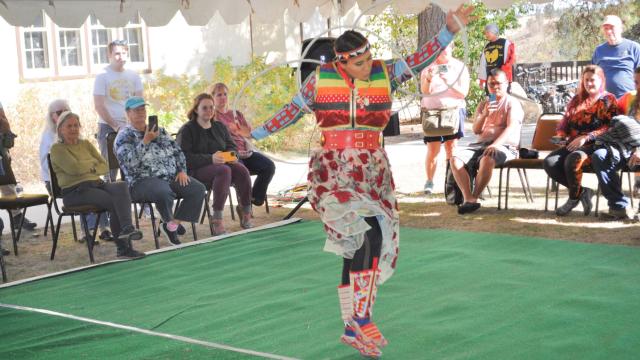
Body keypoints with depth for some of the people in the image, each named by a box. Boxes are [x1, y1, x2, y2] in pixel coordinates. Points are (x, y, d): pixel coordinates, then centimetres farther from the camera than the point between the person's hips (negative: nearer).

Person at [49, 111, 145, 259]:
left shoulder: (86, 144, 21)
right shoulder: (57, 149, 3)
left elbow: (105, 167, 13)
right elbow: (75, 168, -14)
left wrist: (89, 167, -6)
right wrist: (93, 162, 3)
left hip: (96, 184, 5)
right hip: (74, 191, -5)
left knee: (121, 186, -28)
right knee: (114, 202, -29)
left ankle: (127, 228, -43)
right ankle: (123, 247, -29)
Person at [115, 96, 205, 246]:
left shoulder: (159, 131, 19)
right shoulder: (124, 137, 0)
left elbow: (177, 151, 18)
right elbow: (130, 162, -17)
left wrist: (182, 171, 2)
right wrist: (145, 141, -21)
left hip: (172, 177, 6)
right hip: (142, 181, -6)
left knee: (198, 189, -16)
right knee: (164, 192, -38)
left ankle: (173, 224, -10)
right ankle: (169, 222, -7)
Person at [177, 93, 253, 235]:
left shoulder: (220, 126, 20)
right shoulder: (187, 130, 2)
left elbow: (231, 146, 18)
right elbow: (184, 156, -10)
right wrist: (210, 159, -23)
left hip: (223, 164, 5)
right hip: (197, 170, -5)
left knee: (241, 169, -27)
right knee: (224, 170, -36)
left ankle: (246, 211, -18)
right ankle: (217, 218, -37)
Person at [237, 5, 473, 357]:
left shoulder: (384, 74, 4)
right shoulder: (320, 79, 0)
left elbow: (419, 59, 0)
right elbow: (292, 110, 12)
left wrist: (449, 31, -13)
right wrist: (256, 133, 18)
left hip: (373, 172, 3)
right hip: (332, 171, -3)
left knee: (358, 247, 4)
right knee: (365, 234, -24)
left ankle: (352, 328, 14)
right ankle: (361, 318, -14)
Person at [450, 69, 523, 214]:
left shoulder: (512, 103, 6)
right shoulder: (483, 104, 23)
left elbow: (512, 127, -12)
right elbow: (476, 130, 13)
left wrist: (495, 145, -28)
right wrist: (484, 115, -8)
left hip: (504, 146, -5)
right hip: (481, 144, 5)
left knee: (487, 159, -40)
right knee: (455, 159, -22)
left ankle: (475, 198, -28)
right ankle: (468, 199, -31)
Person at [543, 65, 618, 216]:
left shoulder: (608, 99, 5)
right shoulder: (577, 99, 21)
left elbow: (609, 126, -8)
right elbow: (565, 121, 24)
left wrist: (586, 138, -19)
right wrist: (560, 136, 1)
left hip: (594, 145, -6)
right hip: (572, 145, 6)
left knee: (572, 159, -37)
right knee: (549, 163, -22)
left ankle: (574, 197, -14)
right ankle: (581, 192, -10)